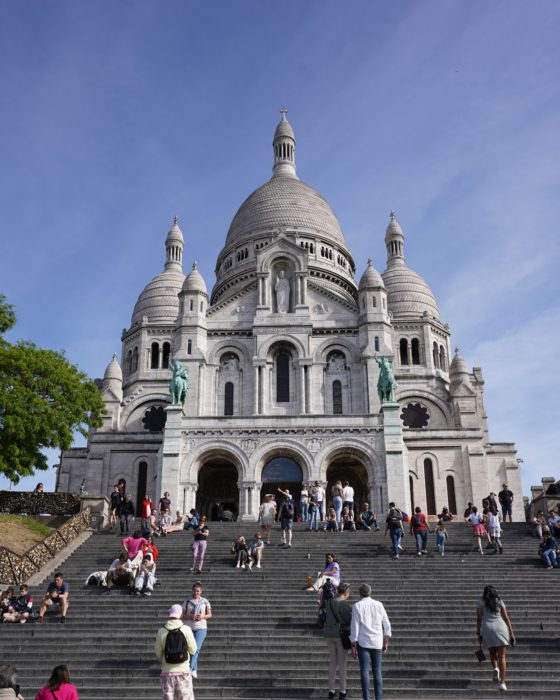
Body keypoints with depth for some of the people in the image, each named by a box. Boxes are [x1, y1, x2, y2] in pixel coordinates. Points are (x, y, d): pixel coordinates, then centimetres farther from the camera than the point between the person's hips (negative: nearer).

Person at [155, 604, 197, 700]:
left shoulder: (161, 631, -8)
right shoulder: (186, 629, -10)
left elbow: (158, 653, 3)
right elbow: (193, 650, 1)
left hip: (167, 673, 1)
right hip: (183, 672, -1)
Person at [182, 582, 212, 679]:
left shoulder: (205, 601, 2)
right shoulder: (187, 601, 2)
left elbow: (210, 615, 5)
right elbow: (182, 616, 2)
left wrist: (202, 616, -15)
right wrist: (190, 617, -17)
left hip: (201, 628, -1)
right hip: (189, 628, 1)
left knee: (196, 648, -16)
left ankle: (191, 668, -16)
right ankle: (195, 669, 20)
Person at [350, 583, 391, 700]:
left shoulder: (357, 606, -5)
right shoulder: (379, 605, 4)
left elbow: (354, 628, -8)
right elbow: (387, 625, 6)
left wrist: (353, 646, -2)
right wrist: (386, 642, 15)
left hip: (363, 643, -3)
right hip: (377, 642, 3)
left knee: (364, 671, 2)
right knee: (377, 671, 9)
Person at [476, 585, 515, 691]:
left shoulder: (481, 602, 10)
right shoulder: (499, 601, 12)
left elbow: (479, 618, 3)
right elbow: (506, 618, 6)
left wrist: (478, 633, 6)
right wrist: (511, 633, 8)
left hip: (487, 629, 0)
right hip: (500, 627, 0)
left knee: (493, 652, 21)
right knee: (502, 657, 3)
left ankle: (495, 668, -8)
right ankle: (502, 683, -6)